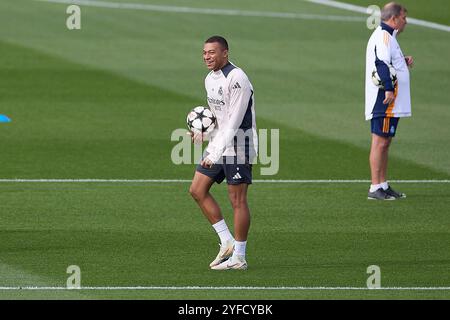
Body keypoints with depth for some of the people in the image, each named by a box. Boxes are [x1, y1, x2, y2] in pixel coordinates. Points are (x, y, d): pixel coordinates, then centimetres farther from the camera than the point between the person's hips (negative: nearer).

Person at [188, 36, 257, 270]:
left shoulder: (237, 79, -20)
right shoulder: (210, 79, 10)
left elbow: (234, 122, -24)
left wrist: (215, 154, -27)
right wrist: (203, 132, 5)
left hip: (238, 146, -9)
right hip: (218, 143, 9)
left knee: (237, 200, -5)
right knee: (197, 190, 6)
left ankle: (239, 257, 2)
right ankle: (227, 242, 12)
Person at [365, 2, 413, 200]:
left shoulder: (387, 36, 22)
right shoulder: (383, 36, -13)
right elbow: (382, 64, -24)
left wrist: (404, 63, 12)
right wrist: (389, 89, -29)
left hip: (391, 102, 11)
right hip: (385, 101, -11)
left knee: (384, 142, 14)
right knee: (380, 142, -10)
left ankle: (383, 186, 20)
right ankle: (375, 188, -10)